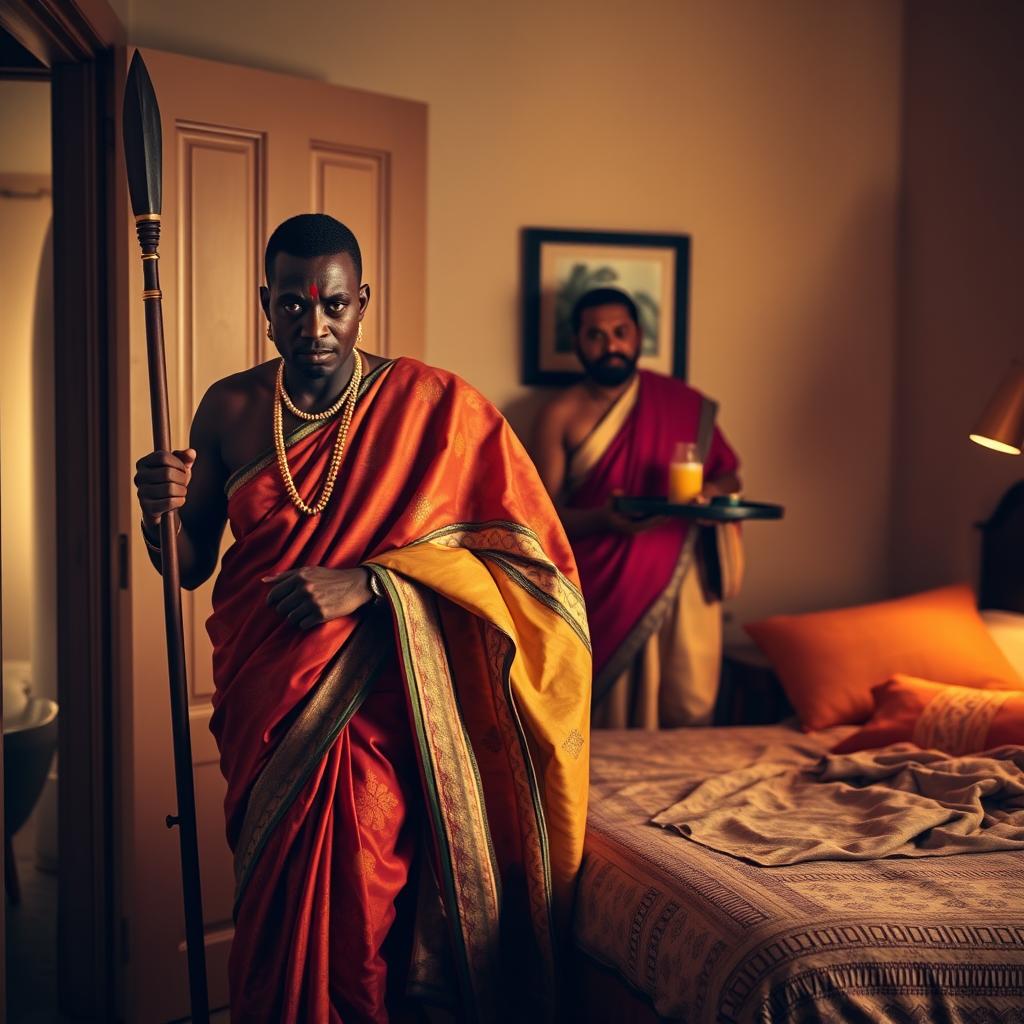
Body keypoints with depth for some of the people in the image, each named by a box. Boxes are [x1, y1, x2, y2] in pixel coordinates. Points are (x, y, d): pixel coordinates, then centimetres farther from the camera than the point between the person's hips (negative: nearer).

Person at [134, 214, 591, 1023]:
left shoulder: (431, 404, -7)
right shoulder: (230, 408, 2)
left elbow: (521, 547, -12)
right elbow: (191, 566, 8)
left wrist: (367, 581, -21)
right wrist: (160, 513, -15)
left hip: (375, 705, -3)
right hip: (265, 698, 3)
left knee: (355, 918, -5)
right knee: (272, 915, 14)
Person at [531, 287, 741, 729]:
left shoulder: (683, 403, 8)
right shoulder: (561, 414, 3)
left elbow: (729, 474, 16)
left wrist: (711, 491, -9)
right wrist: (602, 519, -22)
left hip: (679, 580, 2)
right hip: (604, 589, -1)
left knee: (688, 713, -2)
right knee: (607, 726, -2)